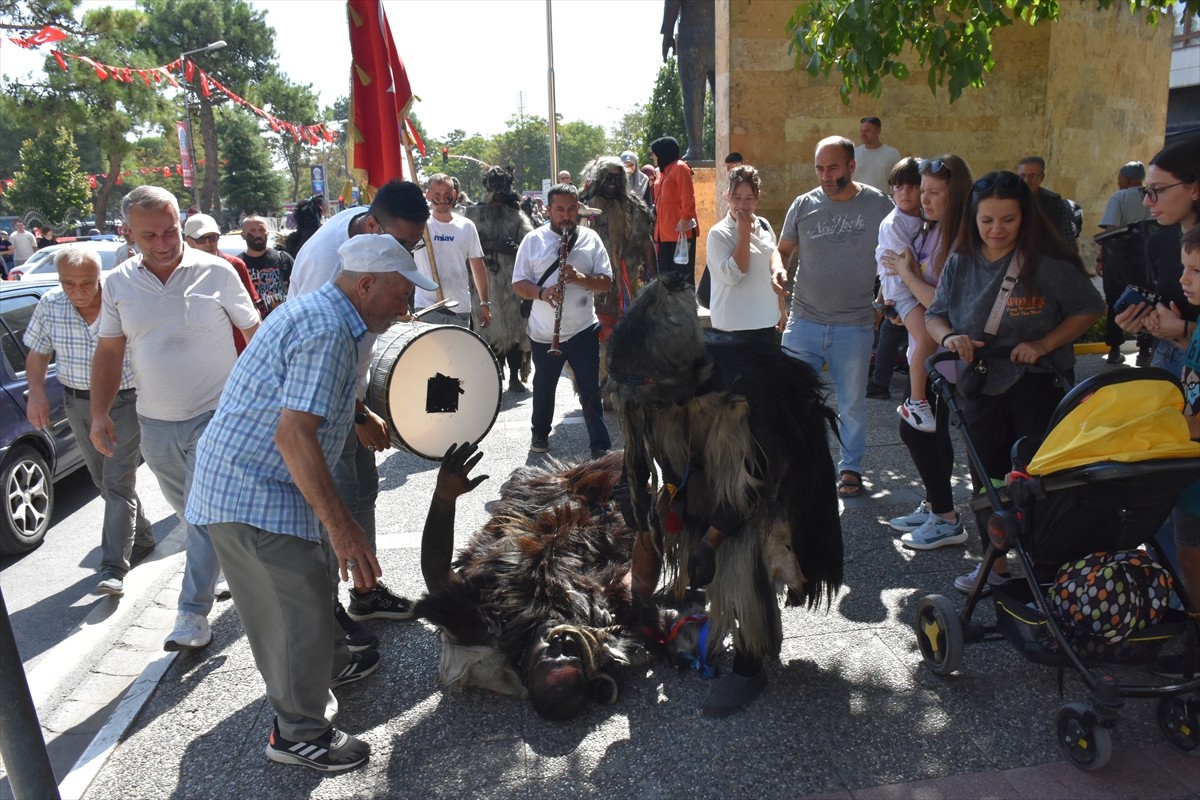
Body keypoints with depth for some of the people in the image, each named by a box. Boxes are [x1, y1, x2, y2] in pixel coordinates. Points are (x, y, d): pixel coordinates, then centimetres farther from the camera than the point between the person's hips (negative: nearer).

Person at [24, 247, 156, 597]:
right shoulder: (49, 306, -5)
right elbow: (37, 354, 7)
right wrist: (36, 392, -7)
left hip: (124, 402, -5)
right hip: (78, 405, 5)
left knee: (118, 483, -7)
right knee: (105, 482, 15)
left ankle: (113, 568, -6)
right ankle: (141, 537, 33)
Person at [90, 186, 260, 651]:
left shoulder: (216, 272, -8)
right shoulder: (118, 284, 2)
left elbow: (254, 332, -3)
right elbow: (109, 352, 8)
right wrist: (99, 413, 2)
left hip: (215, 416, -4)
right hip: (155, 425, 5)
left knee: (206, 516, -5)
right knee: (192, 514, 16)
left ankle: (194, 614, 3)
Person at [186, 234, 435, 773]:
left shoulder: (321, 312, 10)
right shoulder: (327, 330, -23)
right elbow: (293, 434, -29)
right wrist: (342, 527, -28)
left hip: (245, 480, 10)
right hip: (251, 492, -10)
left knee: (310, 582, 23)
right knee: (302, 607, -1)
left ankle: (330, 664, 44)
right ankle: (298, 733, 16)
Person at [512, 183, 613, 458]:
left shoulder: (590, 239, 1)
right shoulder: (533, 240, 0)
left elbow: (607, 282, -1)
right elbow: (519, 284, -2)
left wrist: (581, 278, -20)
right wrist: (541, 293, -22)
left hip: (583, 329, 0)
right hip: (544, 333, 1)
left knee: (590, 389, 2)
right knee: (544, 386, 17)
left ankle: (600, 445, 10)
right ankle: (540, 433, 37)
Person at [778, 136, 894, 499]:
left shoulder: (878, 205, -2)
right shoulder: (803, 205, 1)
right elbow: (783, 250, 9)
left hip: (854, 325, -1)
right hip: (804, 321, 1)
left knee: (852, 402, 11)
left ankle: (850, 467, 29)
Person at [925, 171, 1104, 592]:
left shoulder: (1048, 263, -12)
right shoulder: (960, 264, 1)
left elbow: (1089, 308, -6)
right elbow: (934, 315, 6)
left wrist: (1045, 343, -18)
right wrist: (949, 337, -15)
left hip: (1039, 387, -4)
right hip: (981, 388, 5)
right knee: (987, 480, 14)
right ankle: (995, 563, 30)